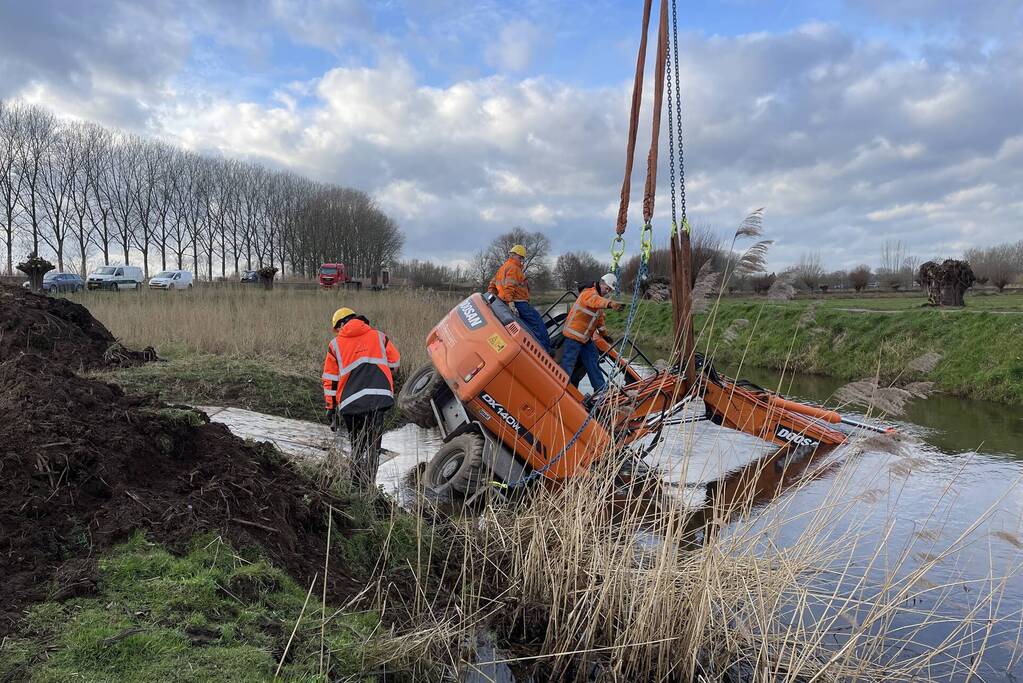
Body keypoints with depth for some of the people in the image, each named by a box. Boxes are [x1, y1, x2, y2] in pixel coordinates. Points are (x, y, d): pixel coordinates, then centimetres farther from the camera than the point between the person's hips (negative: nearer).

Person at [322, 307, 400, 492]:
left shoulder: (335, 344, 12)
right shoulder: (379, 336, 12)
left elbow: (330, 380, 12)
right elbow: (394, 362, 20)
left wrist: (331, 409, 19)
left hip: (350, 403, 1)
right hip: (378, 398, -1)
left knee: (357, 445, 17)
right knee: (373, 445, 5)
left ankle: (358, 485, 17)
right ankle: (369, 485, -4)